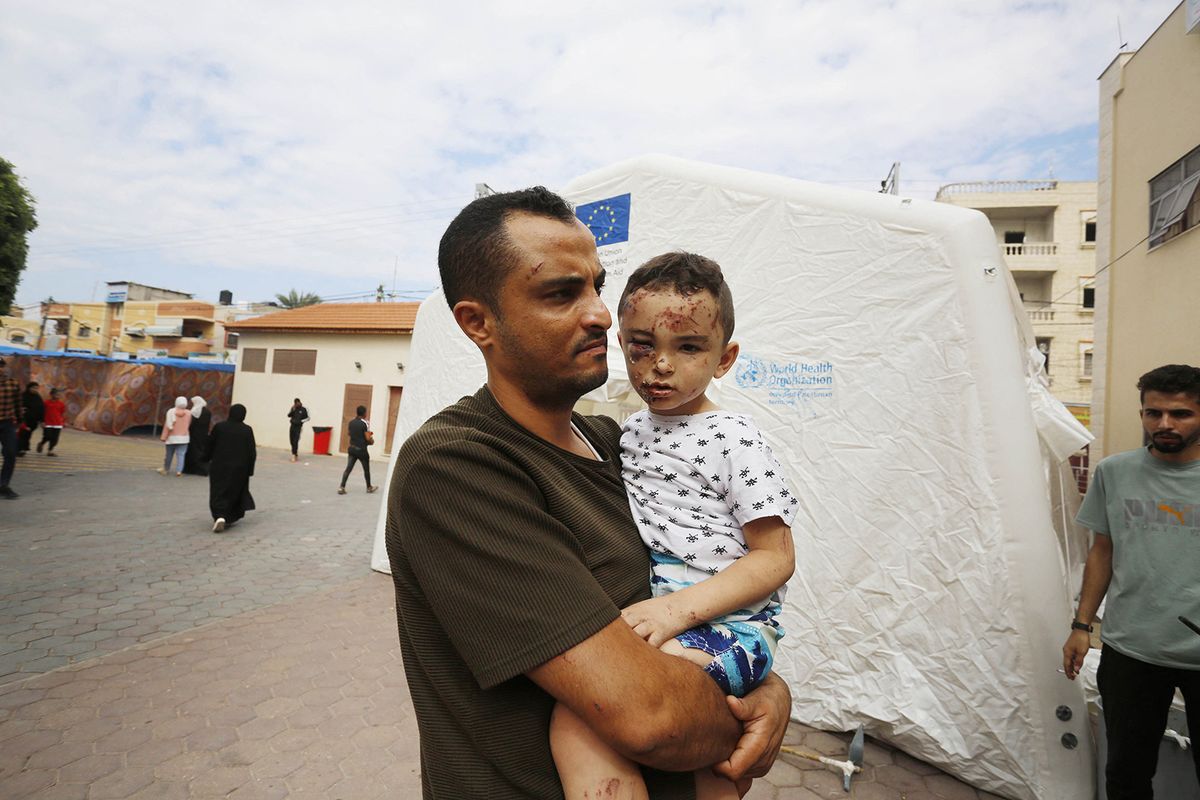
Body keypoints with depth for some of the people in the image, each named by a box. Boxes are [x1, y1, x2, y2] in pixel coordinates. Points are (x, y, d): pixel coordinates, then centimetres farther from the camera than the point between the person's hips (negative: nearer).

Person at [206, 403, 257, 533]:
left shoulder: (219, 427, -6)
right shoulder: (247, 430, -9)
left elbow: (210, 446, 2)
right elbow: (252, 452, -7)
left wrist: (210, 460, 17)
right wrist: (249, 470, 1)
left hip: (219, 467, 0)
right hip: (239, 469, 0)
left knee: (218, 493, 5)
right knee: (235, 493, 16)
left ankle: (219, 516, -14)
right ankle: (230, 517, 23)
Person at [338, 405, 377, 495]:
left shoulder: (351, 422, 4)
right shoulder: (365, 423, -16)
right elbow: (368, 438, -17)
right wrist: (372, 440, 4)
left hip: (352, 448, 5)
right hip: (361, 449, -5)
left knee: (348, 468, 3)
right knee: (366, 469, 12)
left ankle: (341, 487, -7)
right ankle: (369, 487, 26)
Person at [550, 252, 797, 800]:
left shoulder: (734, 439, -6)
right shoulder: (630, 432, 12)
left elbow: (775, 557, -9)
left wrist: (681, 606, -19)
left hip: (726, 620, -7)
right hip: (650, 614, 7)